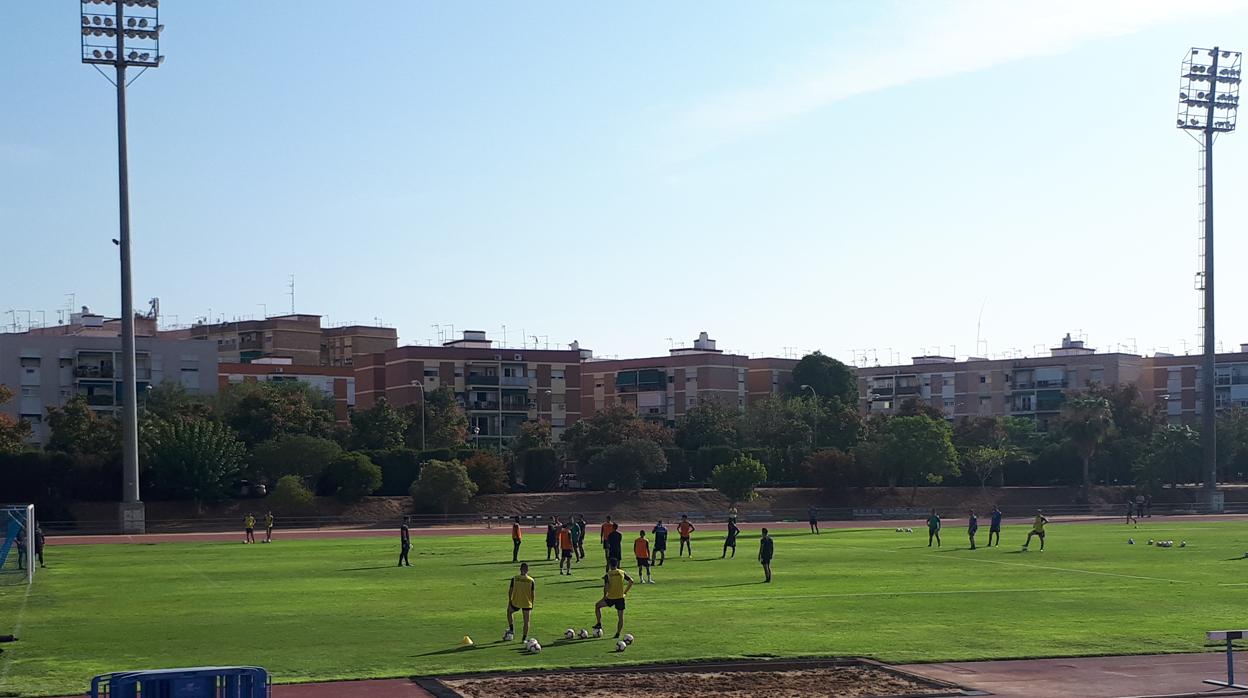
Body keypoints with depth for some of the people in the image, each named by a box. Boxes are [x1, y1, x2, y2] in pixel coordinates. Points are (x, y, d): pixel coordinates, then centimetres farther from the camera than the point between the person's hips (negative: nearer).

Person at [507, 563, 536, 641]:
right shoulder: (531, 580, -7)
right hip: (527, 604, 0)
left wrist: (509, 602, 8)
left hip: (515, 603, 0)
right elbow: (533, 594, -3)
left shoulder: (514, 579, -7)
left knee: (509, 611, 30)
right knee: (526, 621, 13)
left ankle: (511, 629, 24)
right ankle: (524, 638, 15)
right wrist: (532, 604, 10)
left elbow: (510, 591, -3)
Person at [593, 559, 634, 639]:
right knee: (621, 616, 11)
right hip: (620, 597, 3)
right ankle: (618, 633, 7)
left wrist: (604, 596, -2)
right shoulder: (622, 573, 3)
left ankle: (599, 624, 18)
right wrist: (625, 592, 9)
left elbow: (606, 587, -17)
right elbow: (631, 581, 3)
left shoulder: (608, 575, -7)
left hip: (610, 598, -2)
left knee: (597, 606, 20)